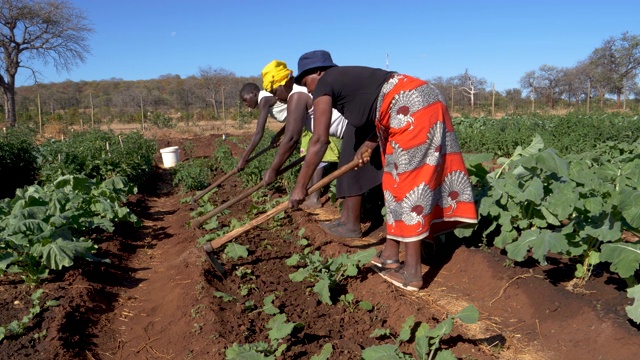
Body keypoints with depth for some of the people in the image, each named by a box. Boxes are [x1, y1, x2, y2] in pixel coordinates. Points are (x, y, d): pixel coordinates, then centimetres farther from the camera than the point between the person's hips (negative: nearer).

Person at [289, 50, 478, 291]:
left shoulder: (324, 86, 0)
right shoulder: (349, 79, 25)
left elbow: (319, 141, -8)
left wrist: (300, 187, -4)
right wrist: (369, 145, 16)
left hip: (413, 108, -10)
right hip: (424, 102, 10)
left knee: (408, 183, -8)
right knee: (397, 181, 12)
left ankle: (412, 272, -3)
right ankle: (390, 254, 19)